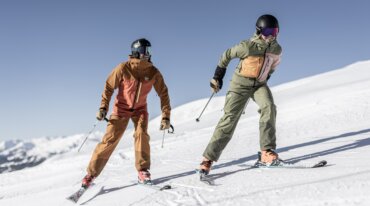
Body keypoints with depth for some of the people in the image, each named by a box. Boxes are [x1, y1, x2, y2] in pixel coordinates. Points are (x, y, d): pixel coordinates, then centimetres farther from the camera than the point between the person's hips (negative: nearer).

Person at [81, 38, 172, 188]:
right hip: (121, 108, -2)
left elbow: (163, 94, -6)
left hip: (140, 109, 2)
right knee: (110, 139, -8)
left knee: (141, 134, -22)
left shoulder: (153, 72, -13)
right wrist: (103, 108, -17)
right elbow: (109, 87, -8)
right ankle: (91, 174, 3)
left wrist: (166, 117, -10)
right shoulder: (123, 68, -18)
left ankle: (143, 172, -9)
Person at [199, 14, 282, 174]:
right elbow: (227, 55, -7)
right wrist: (217, 77, -2)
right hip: (241, 83, -4)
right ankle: (208, 158, -6)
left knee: (269, 107, -25)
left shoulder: (277, 49, -6)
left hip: (259, 84, 4)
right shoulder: (247, 46, -21)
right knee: (230, 118, -11)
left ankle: (267, 152, -21)